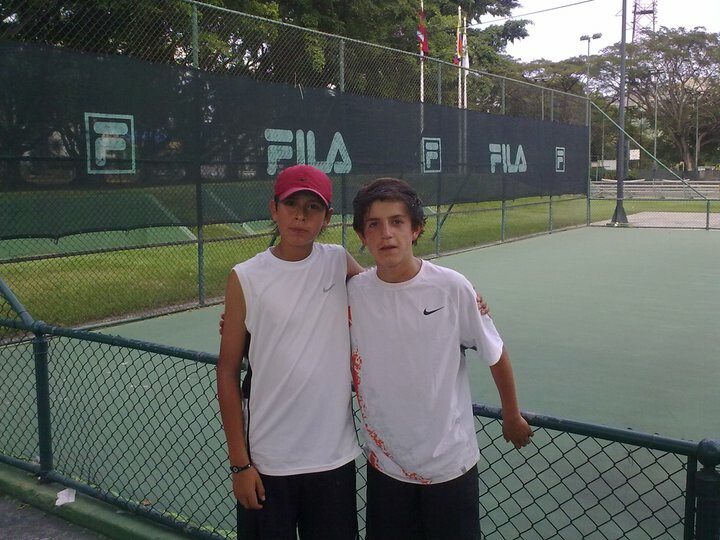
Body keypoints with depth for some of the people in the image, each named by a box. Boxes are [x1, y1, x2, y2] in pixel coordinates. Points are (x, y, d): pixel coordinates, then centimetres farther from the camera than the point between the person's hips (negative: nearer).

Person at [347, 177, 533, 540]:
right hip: (385, 465, 2)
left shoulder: (452, 288, -15)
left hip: (451, 461, -2)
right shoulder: (353, 292, -9)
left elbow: (495, 355, -1)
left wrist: (512, 418, 9)